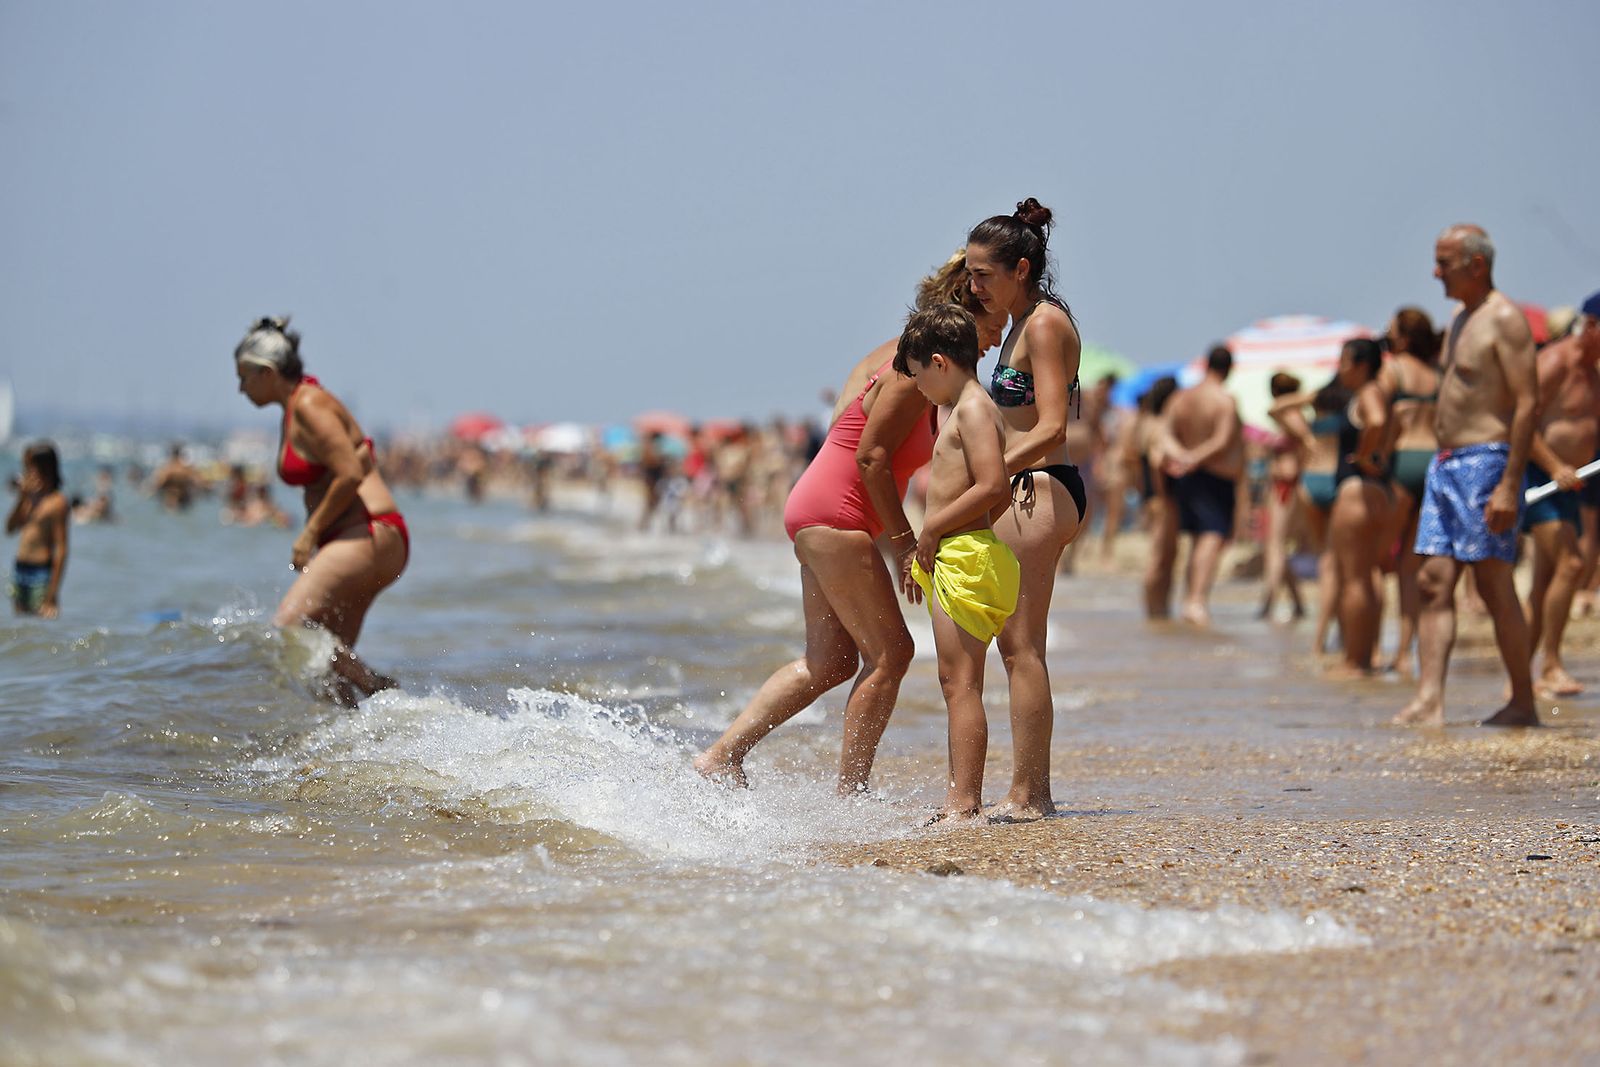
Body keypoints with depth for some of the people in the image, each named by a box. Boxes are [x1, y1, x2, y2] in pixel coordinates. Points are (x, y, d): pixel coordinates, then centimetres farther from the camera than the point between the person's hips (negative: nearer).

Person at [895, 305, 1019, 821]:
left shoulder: (972, 408, -12)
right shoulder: (967, 408, 20)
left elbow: (993, 487, -23)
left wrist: (932, 528, -16)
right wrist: (929, 542, 17)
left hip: (964, 558, -11)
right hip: (952, 561, 11)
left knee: (960, 683, -11)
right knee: (957, 684, 12)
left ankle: (964, 802, -12)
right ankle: (964, 799, 15)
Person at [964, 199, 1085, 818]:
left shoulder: (1044, 324, -12)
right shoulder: (1025, 323, 18)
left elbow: (1051, 427, -20)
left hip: (1037, 490, -11)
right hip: (1033, 492, 11)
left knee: (1020, 647, -7)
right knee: (1020, 647, 12)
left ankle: (1025, 795, -5)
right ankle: (1034, 790, 15)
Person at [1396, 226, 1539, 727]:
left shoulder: (1505, 320, -11)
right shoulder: (1460, 320, 18)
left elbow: (1528, 403, -17)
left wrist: (1510, 486, -22)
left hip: (1485, 462, -9)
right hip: (1446, 463, 9)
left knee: (1494, 585, -5)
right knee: (1434, 581, -1)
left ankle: (1524, 703, 3)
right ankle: (1428, 700, -6)